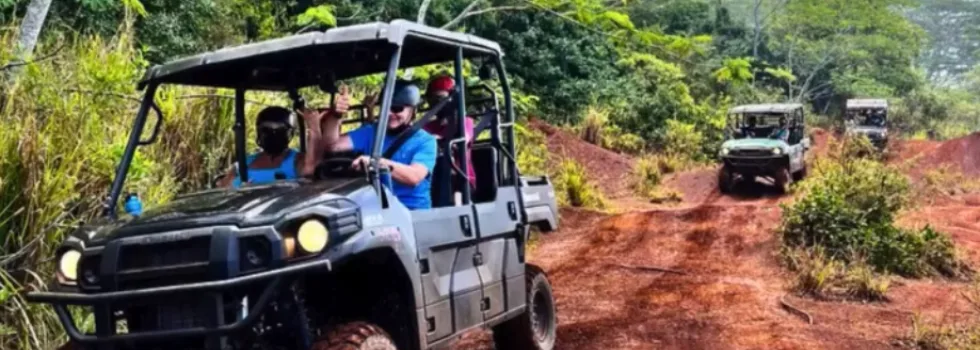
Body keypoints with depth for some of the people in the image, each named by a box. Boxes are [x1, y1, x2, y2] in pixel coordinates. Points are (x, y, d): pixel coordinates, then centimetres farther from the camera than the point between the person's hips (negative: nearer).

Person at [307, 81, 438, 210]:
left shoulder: (425, 141, 0)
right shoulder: (371, 132, 12)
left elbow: (415, 176, -20)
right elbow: (332, 145, 1)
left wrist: (377, 163, -32)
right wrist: (335, 116, -15)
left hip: (414, 212, -3)